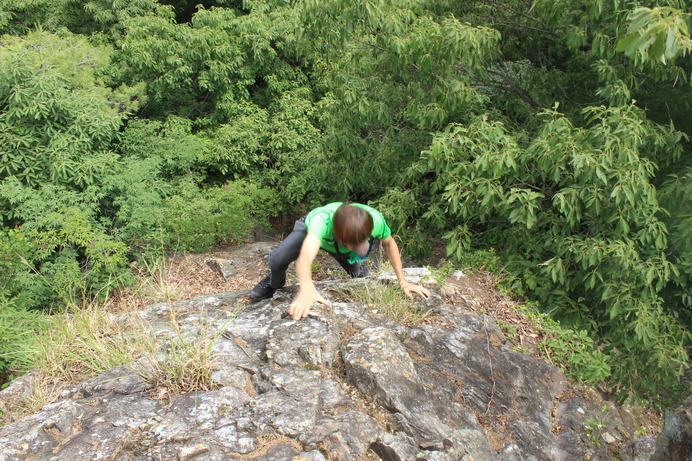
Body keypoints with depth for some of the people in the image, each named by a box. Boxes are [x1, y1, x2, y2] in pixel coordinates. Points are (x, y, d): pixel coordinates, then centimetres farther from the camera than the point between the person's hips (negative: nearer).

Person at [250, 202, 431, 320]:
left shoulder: (375, 220, -38)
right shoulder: (323, 219, -48)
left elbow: (389, 243, -17)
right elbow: (306, 254, -65)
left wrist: (403, 282, -19)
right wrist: (307, 289, -83)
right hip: (310, 230, -3)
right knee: (277, 259, -25)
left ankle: (357, 269, 30)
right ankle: (275, 282, 10)